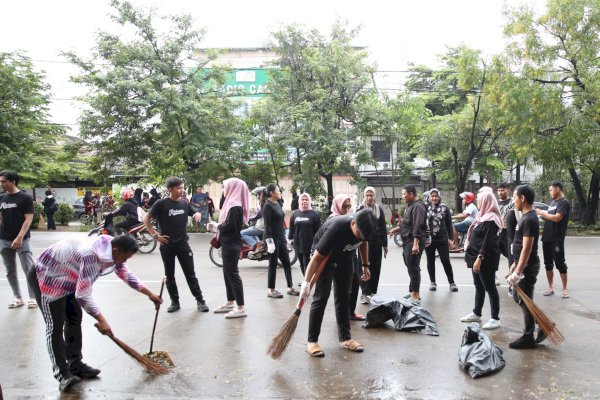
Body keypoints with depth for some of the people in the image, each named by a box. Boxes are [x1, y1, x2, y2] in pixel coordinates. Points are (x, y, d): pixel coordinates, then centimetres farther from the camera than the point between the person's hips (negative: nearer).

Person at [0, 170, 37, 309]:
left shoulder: (25, 198, -7)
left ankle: (33, 297, 7)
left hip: (22, 240, -6)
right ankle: (18, 298, 20)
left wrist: (19, 238, -19)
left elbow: (28, 219, -11)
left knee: (29, 270, -3)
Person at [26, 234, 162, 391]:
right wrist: (101, 320, -27)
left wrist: (150, 294, 7)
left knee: (74, 318, 11)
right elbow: (83, 294, -34)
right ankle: (62, 373, -5)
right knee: (55, 326, -11)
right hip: (45, 276, -10)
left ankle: (75, 364, 21)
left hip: (63, 276, 10)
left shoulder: (111, 248, -9)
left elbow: (126, 274, 5)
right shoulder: (93, 256, -38)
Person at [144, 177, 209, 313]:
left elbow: (196, 213, 17)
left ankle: (200, 300, 10)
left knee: (190, 274, 4)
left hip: (183, 244, 2)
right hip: (167, 245, -2)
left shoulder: (184, 203, 3)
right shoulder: (161, 203, -9)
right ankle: (175, 302, 20)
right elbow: (146, 219, -5)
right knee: (169, 275, 8)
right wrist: (155, 235, -10)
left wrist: (198, 214, -7)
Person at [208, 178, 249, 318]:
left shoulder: (235, 206, -18)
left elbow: (229, 226, -23)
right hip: (229, 243, 10)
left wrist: (216, 225, -6)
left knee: (232, 273, -6)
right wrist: (216, 226, 3)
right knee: (227, 273, 16)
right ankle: (230, 303, 27)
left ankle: (241, 308, 0)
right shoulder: (232, 204, 13)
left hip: (231, 244, -10)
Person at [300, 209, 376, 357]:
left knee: (343, 298, 7)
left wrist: (365, 266, 5)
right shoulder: (336, 229, -39)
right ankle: (312, 341, -4)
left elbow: (364, 242, 6)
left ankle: (345, 337, 15)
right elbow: (316, 257, -33)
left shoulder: (364, 226, -20)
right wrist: (306, 282, -33)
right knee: (321, 297, -11)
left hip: (345, 258, 6)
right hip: (325, 257, -6)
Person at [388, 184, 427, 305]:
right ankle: (414, 292, 25)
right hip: (408, 241, 10)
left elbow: (418, 227, -22)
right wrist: (397, 229, 13)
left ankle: (415, 296, -5)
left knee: (413, 268, -9)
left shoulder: (418, 206, -14)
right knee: (411, 267, 16)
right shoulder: (410, 206, 18)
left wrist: (416, 244, -27)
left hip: (414, 241, -10)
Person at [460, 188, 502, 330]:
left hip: (485, 259, -10)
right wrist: (475, 257, 18)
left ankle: (495, 319, 7)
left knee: (489, 287, -2)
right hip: (478, 257, 10)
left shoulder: (491, 219, -17)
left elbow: (488, 241, -23)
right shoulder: (483, 216, 13)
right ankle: (476, 314, 27)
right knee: (479, 287, 16)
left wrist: (479, 258, -25)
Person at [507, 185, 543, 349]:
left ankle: (528, 338, 13)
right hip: (523, 265, 10)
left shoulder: (530, 219, -21)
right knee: (518, 297, 18)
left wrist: (517, 273, -25)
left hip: (527, 267, -10)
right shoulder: (526, 216, 11)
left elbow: (527, 248, -24)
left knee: (524, 301, 1)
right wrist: (515, 264, 23)